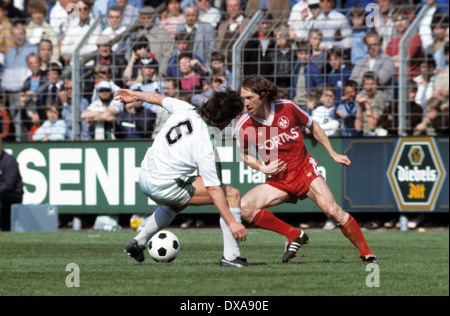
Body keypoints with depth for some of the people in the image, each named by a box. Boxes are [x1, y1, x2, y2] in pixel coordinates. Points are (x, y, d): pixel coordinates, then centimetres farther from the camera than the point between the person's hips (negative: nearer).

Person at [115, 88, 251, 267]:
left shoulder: (185, 110, -5)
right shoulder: (205, 146, -23)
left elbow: (157, 98, 16)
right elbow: (213, 190, -22)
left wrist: (136, 96, 36)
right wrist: (232, 223, -18)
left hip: (144, 177, 8)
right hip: (165, 187, -8)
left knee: (177, 204, 41)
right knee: (232, 194, -6)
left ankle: (138, 242, 41)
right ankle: (231, 256, -6)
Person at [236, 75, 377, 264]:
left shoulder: (287, 108, -10)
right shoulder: (243, 126, -10)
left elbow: (312, 127, 8)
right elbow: (245, 155, 10)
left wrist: (333, 154, 10)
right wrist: (262, 168, -10)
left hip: (304, 169, -2)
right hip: (278, 181, 2)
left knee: (332, 210, -20)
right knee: (244, 207, -20)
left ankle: (366, 253, -4)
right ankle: (294, 235, -7)